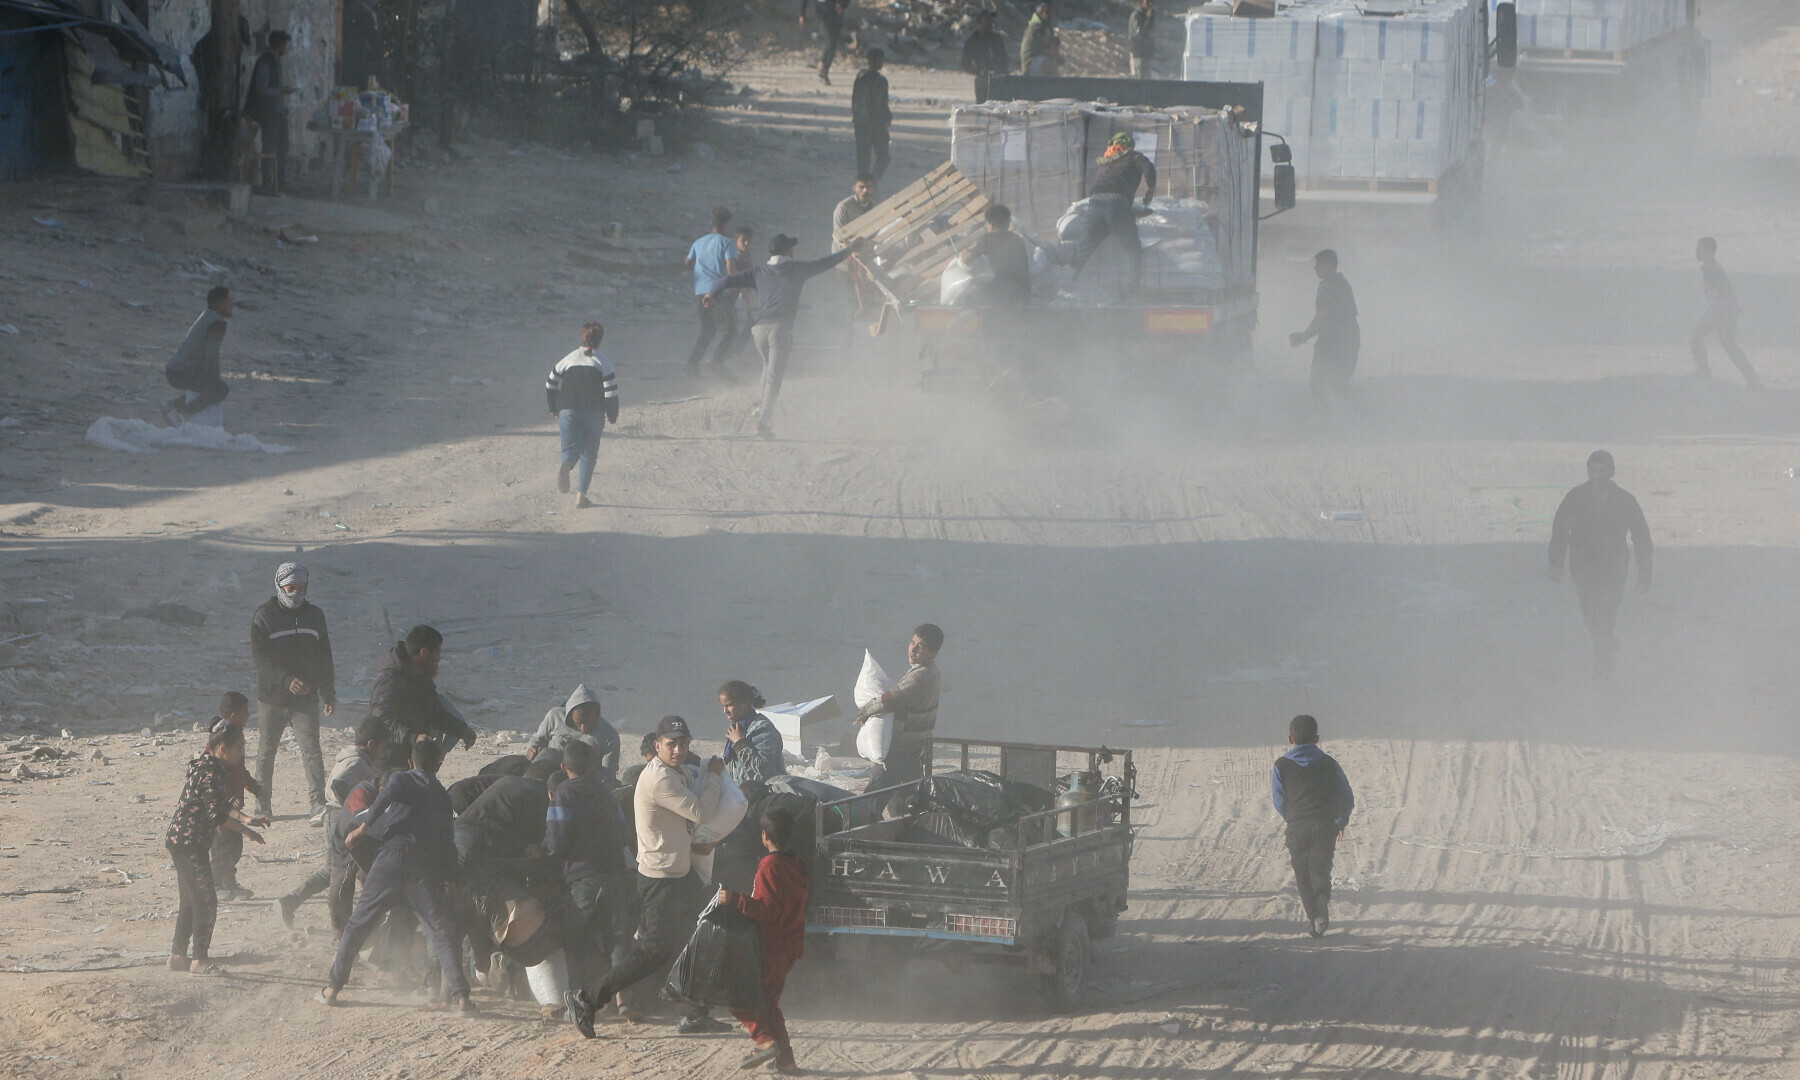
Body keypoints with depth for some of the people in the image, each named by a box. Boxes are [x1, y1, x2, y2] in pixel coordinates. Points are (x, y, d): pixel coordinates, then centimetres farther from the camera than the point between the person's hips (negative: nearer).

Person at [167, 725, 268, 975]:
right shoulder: (210, 774, -19)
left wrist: (247, 820, 11)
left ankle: (178, 955, 21)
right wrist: (247, 831, -13)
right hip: (189, 843, -10)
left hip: (180, 840, 10)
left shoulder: (216, 769, 13)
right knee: (206, 901, -6)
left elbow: (222, 806, 21)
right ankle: (200, 959, -2)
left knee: (191, 900, 16)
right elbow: (217, 816, -22)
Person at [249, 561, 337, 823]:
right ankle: (262, 805, 20)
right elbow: (260, 657, -12)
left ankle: (318, 806, -17)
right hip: (272, 698, -2)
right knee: (266, 752, 8)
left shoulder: (314, 614, 11)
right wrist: (287, 680, -25)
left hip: (306, 699, 2)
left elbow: (324, 658, 18)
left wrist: (329, 694, 17)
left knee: (312, 752, -10)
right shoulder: (264, 616, -2)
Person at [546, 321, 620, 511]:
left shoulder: (568, 359, 7)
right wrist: (612, 415, 8)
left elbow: (550, 385, 11)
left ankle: (565, 466, -36)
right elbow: (611, 390, -6)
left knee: (571, 450, 1)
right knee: (588, 454, 11)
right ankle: (581, 495, 6)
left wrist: (554, 408, 25)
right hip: (594, 414, -1)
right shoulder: (602, 361, -1)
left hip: (568, 412, 1)